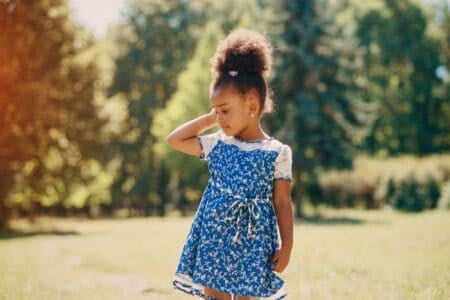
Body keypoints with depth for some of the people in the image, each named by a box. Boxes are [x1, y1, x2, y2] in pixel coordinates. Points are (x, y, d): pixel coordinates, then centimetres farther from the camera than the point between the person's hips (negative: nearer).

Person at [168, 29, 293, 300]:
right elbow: (174, 140, 10)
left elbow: (282, 202, -3)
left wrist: (286, 246, -6)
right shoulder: (217, 145, 4)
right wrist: (209, 119, 4)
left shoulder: (277, 153, -6)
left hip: (252, 241, -3)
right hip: (215, 239, 4)